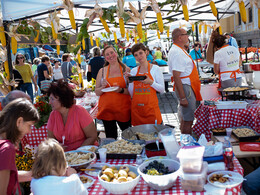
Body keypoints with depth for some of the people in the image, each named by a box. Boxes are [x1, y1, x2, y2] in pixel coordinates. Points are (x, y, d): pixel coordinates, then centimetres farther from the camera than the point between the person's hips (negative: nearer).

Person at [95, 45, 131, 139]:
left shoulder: (126, 69, 2)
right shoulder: (102, 71, 6)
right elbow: (97, 92, 8)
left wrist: (121, 90, -17)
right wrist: (103, 87, -12)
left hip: (123, 109, -1)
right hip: (106, 109, 1)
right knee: (110, 138, 6)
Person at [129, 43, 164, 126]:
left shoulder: (155, 68, -1)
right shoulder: (133, 71, 8)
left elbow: (162, 89, -3)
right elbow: (131, 94, 9)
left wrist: (151, 82, -17)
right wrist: (130, 81, -6)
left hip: (151, 107, -3)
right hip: (136, 108, 3)